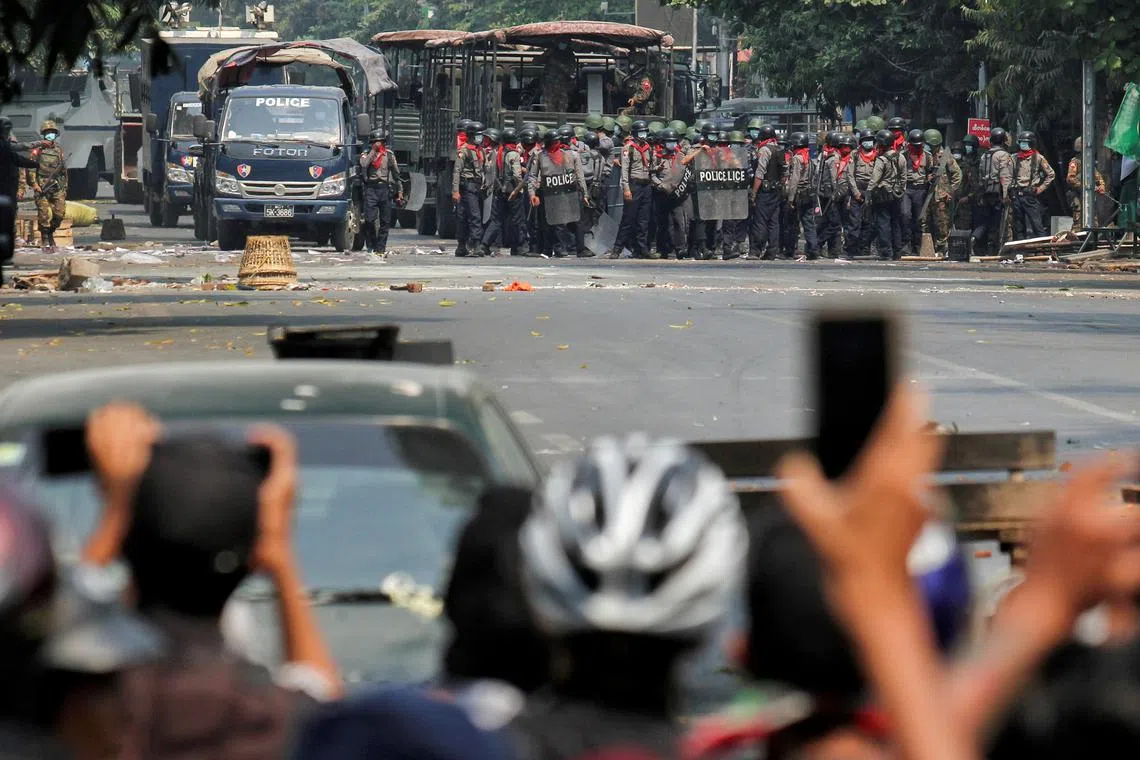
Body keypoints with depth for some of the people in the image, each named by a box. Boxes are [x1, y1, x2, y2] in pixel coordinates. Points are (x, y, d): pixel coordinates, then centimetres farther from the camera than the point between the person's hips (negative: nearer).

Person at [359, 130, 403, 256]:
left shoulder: (389, 155, 13)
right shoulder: (366, 154, 8)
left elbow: (396, 174, 17)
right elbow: (363, 165, -15)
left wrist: (400, 191, 13)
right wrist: (373, 151, -10)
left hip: (385, 188, 2)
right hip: (371, 188, -2)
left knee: (385, 221, 1)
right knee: (369, 219, -10)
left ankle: (380, 247, 6)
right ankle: (370, 245, 1)